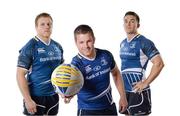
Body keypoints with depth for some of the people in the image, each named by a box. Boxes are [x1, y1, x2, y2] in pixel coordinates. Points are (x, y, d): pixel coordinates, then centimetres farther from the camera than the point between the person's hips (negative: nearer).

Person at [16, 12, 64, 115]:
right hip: (36, 98, -5)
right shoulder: (30, 47, -11)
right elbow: (20, 74, -13)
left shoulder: (57, 46, 6)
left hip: (53, 96, 6)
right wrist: (28, 100, -18)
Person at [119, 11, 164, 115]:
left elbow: (159, 63, -19)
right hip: (125, 89, 8)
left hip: (138, 90, -8)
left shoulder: (144, 42, -12)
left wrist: (145, 83, -18)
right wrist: (122, 84, 15)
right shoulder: (123, 43, 11)